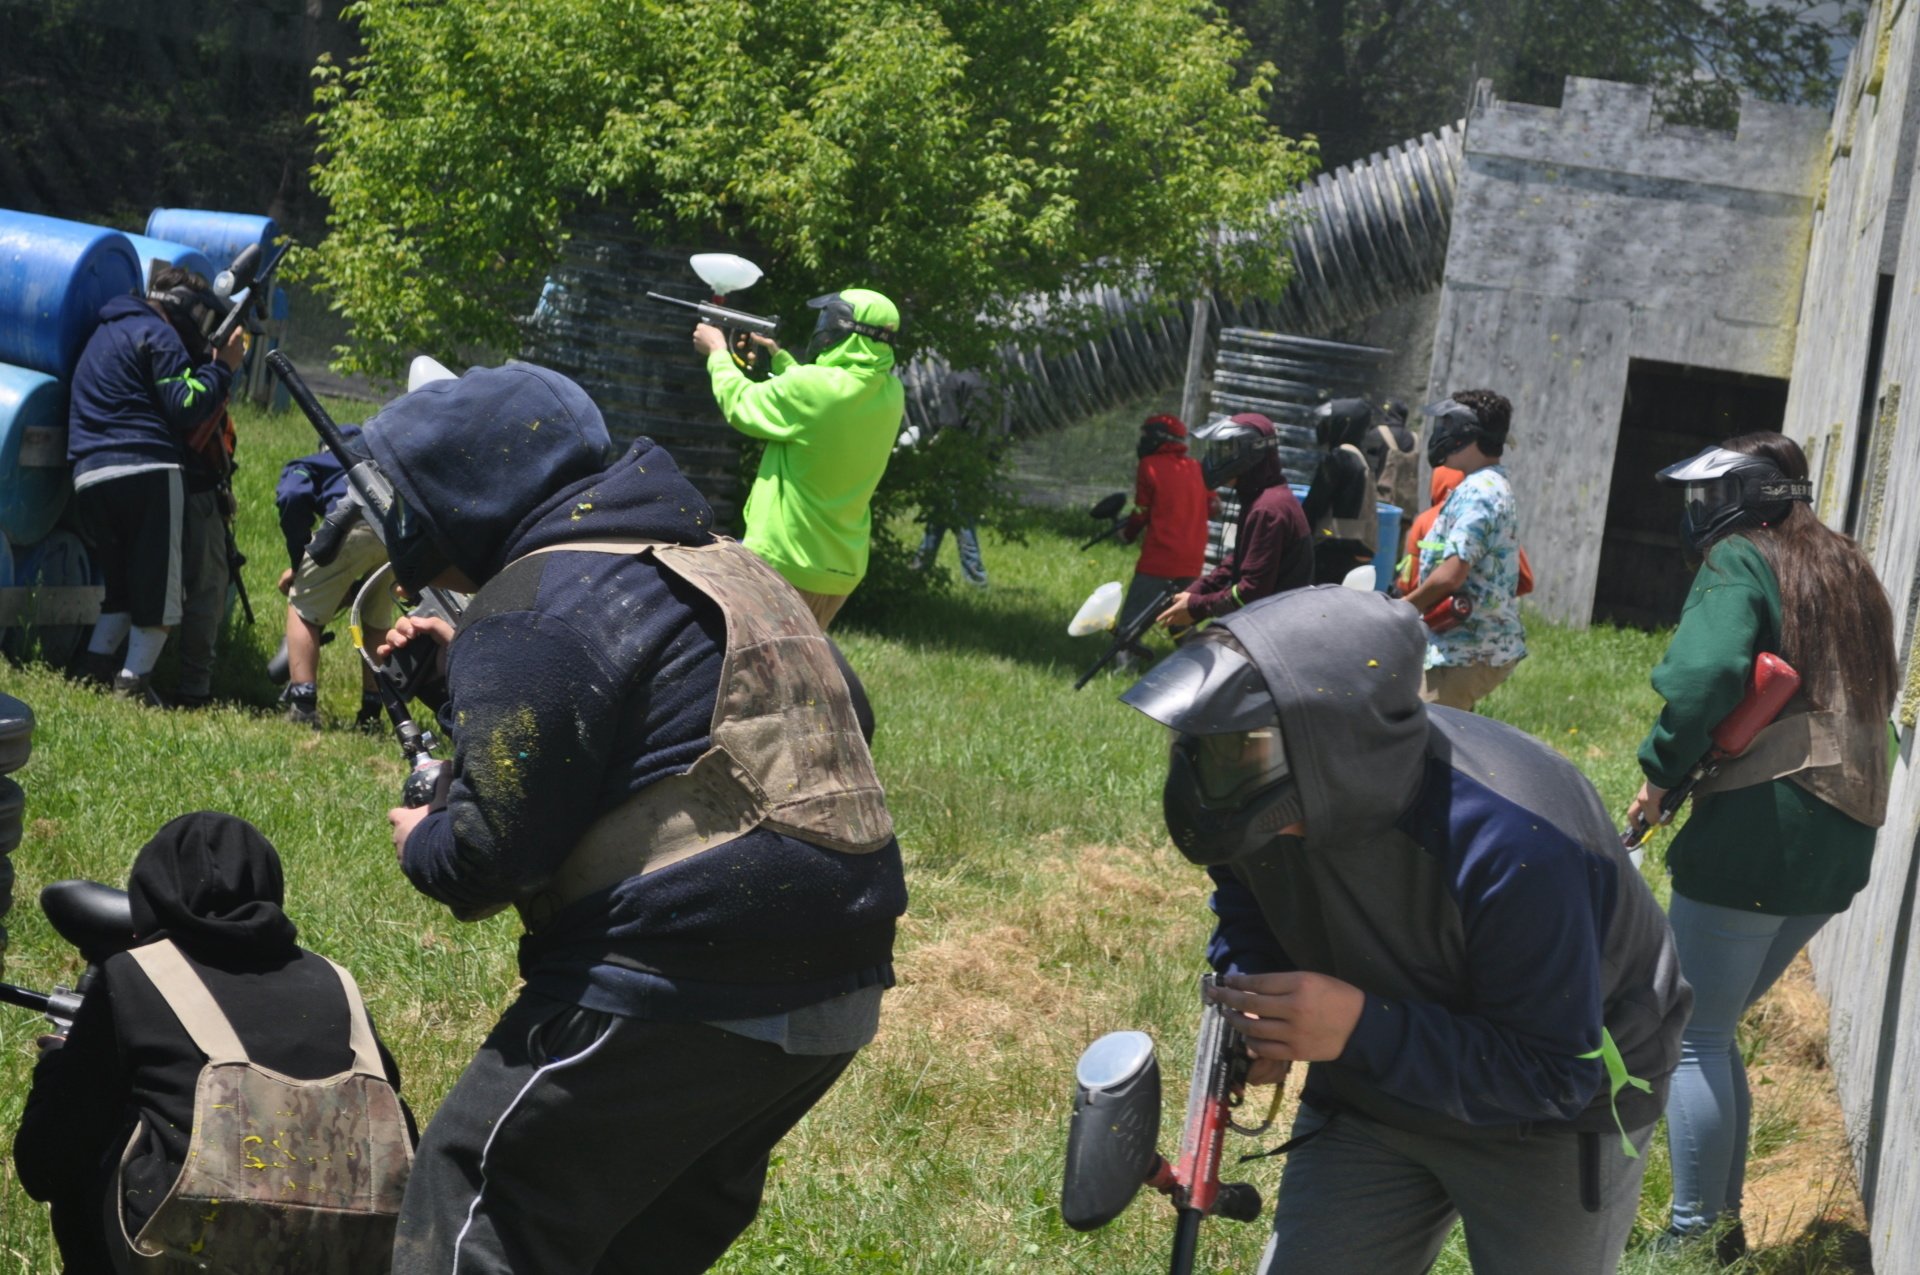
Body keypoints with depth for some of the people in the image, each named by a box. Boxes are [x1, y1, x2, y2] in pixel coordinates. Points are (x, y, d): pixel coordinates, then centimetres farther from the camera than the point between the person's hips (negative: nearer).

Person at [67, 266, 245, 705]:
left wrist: (207, 362, 20)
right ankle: (134, 682, -9)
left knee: (123, 582, 19)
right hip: (146, 471, -8)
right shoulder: (157, 334, -2)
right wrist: (222, 367, 1)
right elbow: (187, 407, -11)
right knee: (158, 584, -3)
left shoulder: (106, 333, 27)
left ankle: (95, 665, 7)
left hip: (88, 475, 8)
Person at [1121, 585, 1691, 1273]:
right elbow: (1246, 910, 5)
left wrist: (1362, 1030, -40)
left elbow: (1555, 1076, -32)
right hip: (1372, 1098, 5)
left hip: (1550, 1124, -5)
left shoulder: (1513, 849, -39)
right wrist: (1248, 999, -18)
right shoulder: (1267, 803, -19)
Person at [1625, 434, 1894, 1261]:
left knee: (1694, 1038, 1)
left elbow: (1705, 675, -26)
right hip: (1840, 844, 9)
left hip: (1756, 832, -8)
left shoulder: (1740, 565, -8)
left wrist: (1661, 774, -13)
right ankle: (1723, 1220, 23)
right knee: (1716, 1031, 19)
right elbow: (1876, 693, 20)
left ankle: (1693, 1235, 2)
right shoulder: (1847, 571, 18)